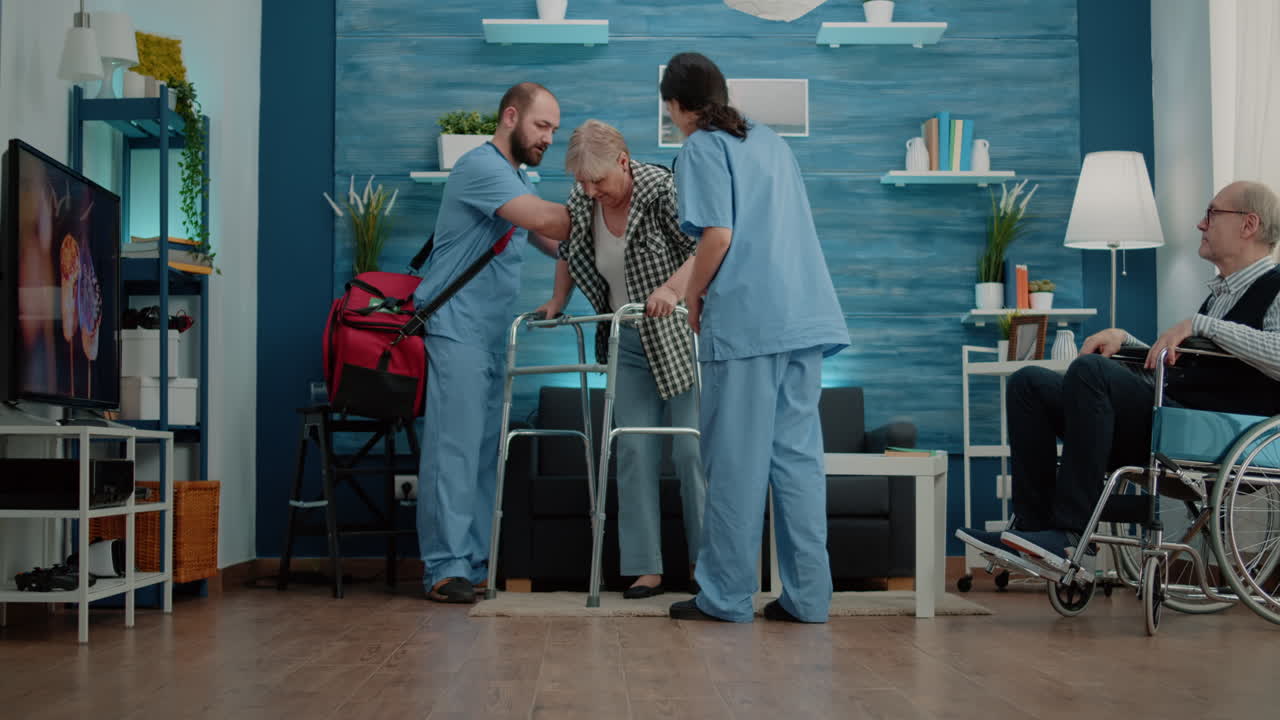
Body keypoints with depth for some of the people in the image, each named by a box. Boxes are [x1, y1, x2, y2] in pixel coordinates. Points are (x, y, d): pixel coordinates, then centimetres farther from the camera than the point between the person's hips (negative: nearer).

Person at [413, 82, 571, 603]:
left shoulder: (514, 179, 21)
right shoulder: (482, 167, -12)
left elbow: (554, 238, 22)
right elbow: (547, 220, -22)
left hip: (491, 335, 10)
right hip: (456, 330, -10)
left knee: (486, 450, 7)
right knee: (454, 447, -11)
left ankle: (476, 561, 10)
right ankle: (445, 568, -9)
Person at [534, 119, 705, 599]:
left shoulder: (661, 190, -19)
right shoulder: (582, 200, 0)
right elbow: (568, 253, 20)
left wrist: (672, 289, -41)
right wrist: (556, 303, 14)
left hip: (680, 338, -5)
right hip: (629, 345, 6)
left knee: (692, 448, -4)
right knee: (634, 451, 1)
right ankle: (645, 568, 6)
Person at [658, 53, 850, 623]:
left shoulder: (702, 148, -2)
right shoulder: (771, 141, 21)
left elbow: (718, 236, -14)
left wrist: (693, 296, 2)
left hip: (745, 322, -7)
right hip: (806, 318, 7)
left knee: (737, 461, -1)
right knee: (798, 454, 8)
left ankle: (726, 596, 6)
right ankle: (807, 595, 9)